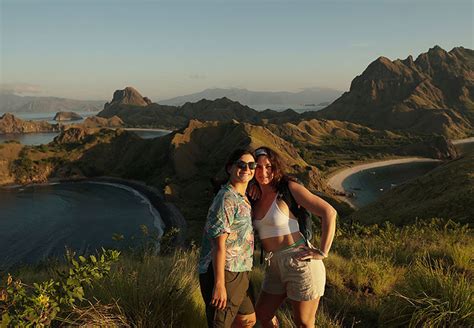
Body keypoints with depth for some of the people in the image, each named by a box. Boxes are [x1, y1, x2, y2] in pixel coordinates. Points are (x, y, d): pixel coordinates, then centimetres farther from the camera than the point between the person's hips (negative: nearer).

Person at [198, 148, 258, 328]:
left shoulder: (243, 199, 15)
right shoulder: (226, 198, -17)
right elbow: (218, 244, -21)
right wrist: (219, 284, -23)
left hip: (238, 274, 10)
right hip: (224, 274, -10)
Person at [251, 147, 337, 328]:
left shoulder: (290, 188, -12)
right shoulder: (256, 197, 7)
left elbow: (329, 212, -17)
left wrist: (323, 252, -19)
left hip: (300, 263, -7)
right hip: (274, 266, 7)